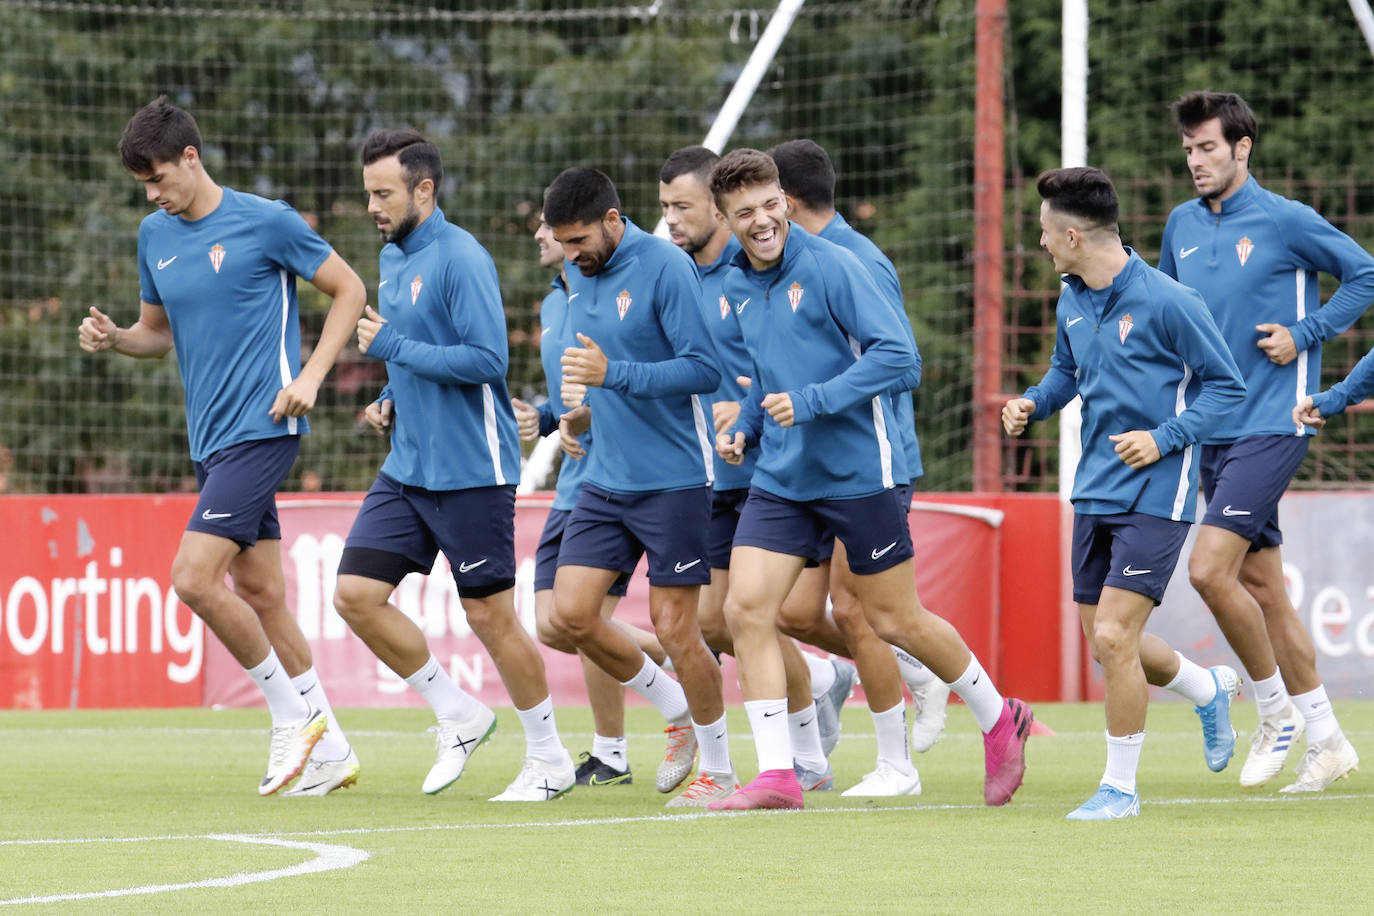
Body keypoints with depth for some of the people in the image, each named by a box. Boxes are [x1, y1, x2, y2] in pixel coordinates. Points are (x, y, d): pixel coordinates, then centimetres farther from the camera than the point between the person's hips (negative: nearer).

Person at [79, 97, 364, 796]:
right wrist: (112, 338, 0)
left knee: (194, 576, -18)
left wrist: (311, 375, -11)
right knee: (259, 592, 8)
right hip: (208, 438, 8)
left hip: (262, 428, -7)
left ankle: (292, 716, -4)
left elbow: (349, 290, -1)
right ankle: (329, 750, 16)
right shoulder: (155, 235, 11)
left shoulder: (265, 221, -8)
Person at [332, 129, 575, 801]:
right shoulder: (392, 258, 13)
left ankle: (549, 758, 13)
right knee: (356, 594, -1)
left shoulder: (461, 259, -15)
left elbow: (487, 359, -22)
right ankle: (458, 715, 13)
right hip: (407, 467, 9)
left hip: (470, 469, -9)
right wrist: (394, 400, 9)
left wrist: (392, 347, -19)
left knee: (489, 615, -2)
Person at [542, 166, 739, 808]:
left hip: (673, 480, -7)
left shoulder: (665, 268, -14)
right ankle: (676, 710, 21)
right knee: (570, 615, -1)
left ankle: (718, 772, 11)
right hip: (605, 482, 7)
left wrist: (614, 374, -26)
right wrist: (585, 413, 7)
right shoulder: (578, 274, 10)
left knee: (673, 627, -5)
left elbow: (704, 369, -19)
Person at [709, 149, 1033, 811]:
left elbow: (895, 352, -19)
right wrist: (745, 428, 9)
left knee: (895, 620, 4)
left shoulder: (830, 267, -13)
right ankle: (776, 776, -5)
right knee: (746, 609, -9)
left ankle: (1000, 721, 27)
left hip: (858, 474, -6)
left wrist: (811, 402, -24)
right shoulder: (736, 288, 9)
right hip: (780, 478, 6)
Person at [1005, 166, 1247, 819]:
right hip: (1095, 491, 8)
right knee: (1105, 643, 12)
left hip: (1154, 496, -8)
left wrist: (1164, 439, -18)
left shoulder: (1166, 302, -16)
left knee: (1113, 637, -13)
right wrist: (1032, 403, 4)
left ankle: (1120, 785, 2)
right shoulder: (1071, 301, 7)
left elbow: (1225, 385, -9)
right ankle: (1210, 690, 40)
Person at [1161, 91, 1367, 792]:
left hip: (1272, 425, -7)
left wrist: (1304, 334, -9)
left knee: (1209, 569, -18)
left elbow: (1364, 273, -1)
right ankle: (1325, 740, 16)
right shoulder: (1182, 226, 11)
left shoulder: (1285, 220, -7)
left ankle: (1277, 712, -1)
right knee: (1261, 587, 8)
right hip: (1212, 431, 7)